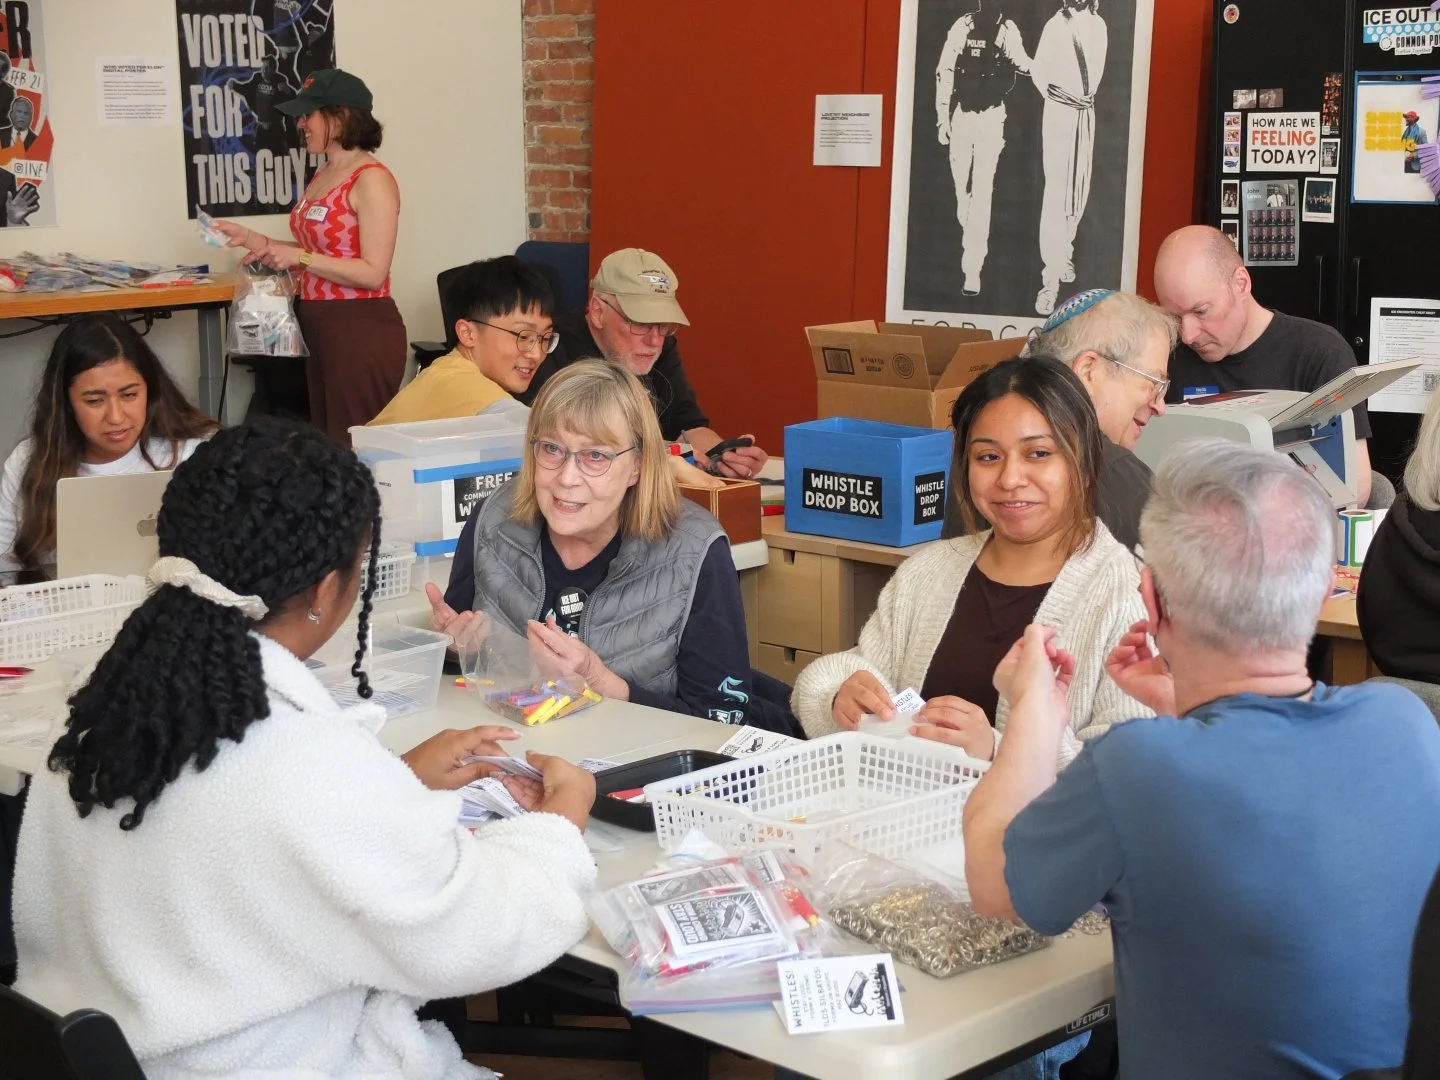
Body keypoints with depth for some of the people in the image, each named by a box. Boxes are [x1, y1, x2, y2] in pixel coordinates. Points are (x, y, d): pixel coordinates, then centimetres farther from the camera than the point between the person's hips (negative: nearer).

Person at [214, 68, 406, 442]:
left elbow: (372, 273, -19)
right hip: (321, 329, 9)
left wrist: (298, 257, -17)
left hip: (362, 332, -9)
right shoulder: (323, 176, 12)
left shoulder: (371, 180, -14)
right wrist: (253, 239, 11)